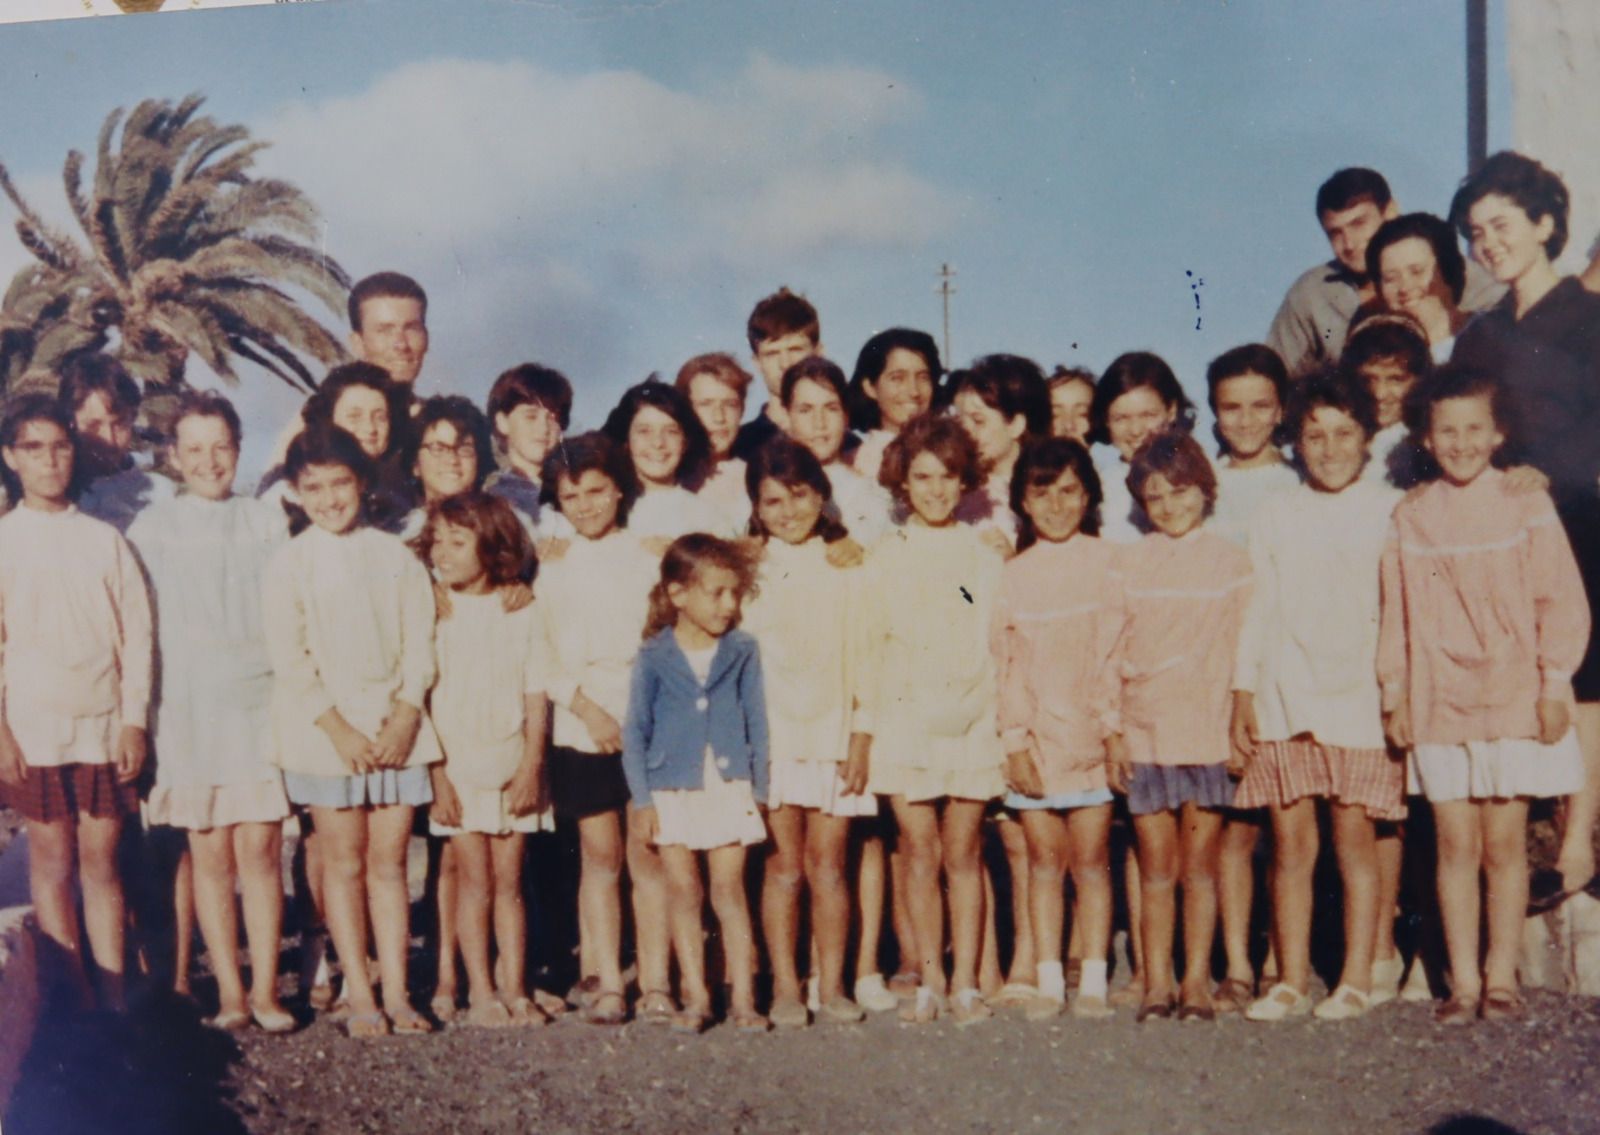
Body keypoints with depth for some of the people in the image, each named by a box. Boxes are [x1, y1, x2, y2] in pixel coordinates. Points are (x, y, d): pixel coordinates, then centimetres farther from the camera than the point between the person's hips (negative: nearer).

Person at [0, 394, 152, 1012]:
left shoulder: (104, 539, 9)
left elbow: (137, 634, 7)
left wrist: (134, 721, -1)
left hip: (105, 727, 1)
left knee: (102, 861, 4)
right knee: (52, 862, 2)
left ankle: (116, 999, 7)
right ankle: (77, 1002, 7)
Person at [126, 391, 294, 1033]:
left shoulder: (270, 524, 10)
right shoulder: (151, 530, 7)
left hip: (261, 707, 0)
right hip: (188, 710, 0)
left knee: (260, 851, -3)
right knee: (210, 856, 1)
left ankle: (265, 990, 3)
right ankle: (230, 992, 7)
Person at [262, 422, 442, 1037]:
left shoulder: (396, 557, 6)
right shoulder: (289, 565, 0)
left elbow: (419, 646, 4)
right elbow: (289, 660, -5)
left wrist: (406, 717, -9)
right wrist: (338, 728, -12)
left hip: (397, 726, 2)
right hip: (325, 730, -2)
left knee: (389, 861, 5)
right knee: (344, 862, 3)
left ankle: (397, 995, 9)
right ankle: (360, 997, 10)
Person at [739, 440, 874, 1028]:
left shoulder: (846, 570, 7)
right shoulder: (749, 572, 6)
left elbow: (864, 660, 5)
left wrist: (861, 742, -2)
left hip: (833, 735, 1)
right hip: (772, 734, 0)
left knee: (827, 864, 1)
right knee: (784, 865, 1)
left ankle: (832, 986, 8)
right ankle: (784, 988, 7)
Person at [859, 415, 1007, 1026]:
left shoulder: (983, 557, 7)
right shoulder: (886, 559, 7)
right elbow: (869, 648, 7)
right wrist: (864, 729, 4)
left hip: (971, 723, 0)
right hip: (905, 723, 0)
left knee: (963, 853, 1)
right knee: (921, 854, 3)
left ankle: (966, 983, 7)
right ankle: (930, 981, 12)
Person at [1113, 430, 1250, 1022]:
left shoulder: (1230, 561, 4)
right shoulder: (1129, 564, 7)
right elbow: (1111, 652, 7)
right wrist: (1112, 733, 1)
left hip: (1207, 733, -1)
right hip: (1144, 733, 1)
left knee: (1199, 864, 3)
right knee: (1156, 866, 4)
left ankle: (1197, 982, 10)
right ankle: (1156, 983, 10)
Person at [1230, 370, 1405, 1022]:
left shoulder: (1390, 510, 4)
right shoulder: (1275, 514, 12)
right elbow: (1257, 607, 11)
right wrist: (1243, 693, 6)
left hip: (1360, 697, -2)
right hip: (1283, 698, 2)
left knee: (1355, 835, -1)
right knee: (1290, 841, 3)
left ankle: (1356, 980, 8)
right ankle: (1291, 982, 9)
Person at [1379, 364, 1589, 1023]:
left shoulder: (1527, 509, 0)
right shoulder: (1410, 520, 5)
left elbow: (1561, 602, 0)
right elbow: (1396, 613, 9)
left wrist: (1554, 685, -4)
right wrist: (1394, 695, 6)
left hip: (1514, 702, -1)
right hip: (1438, 708, 2)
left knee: (1504, 845, 3)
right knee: (1455, 846, 3)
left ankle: (1501, 976, 14)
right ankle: (1462, 981, 10)